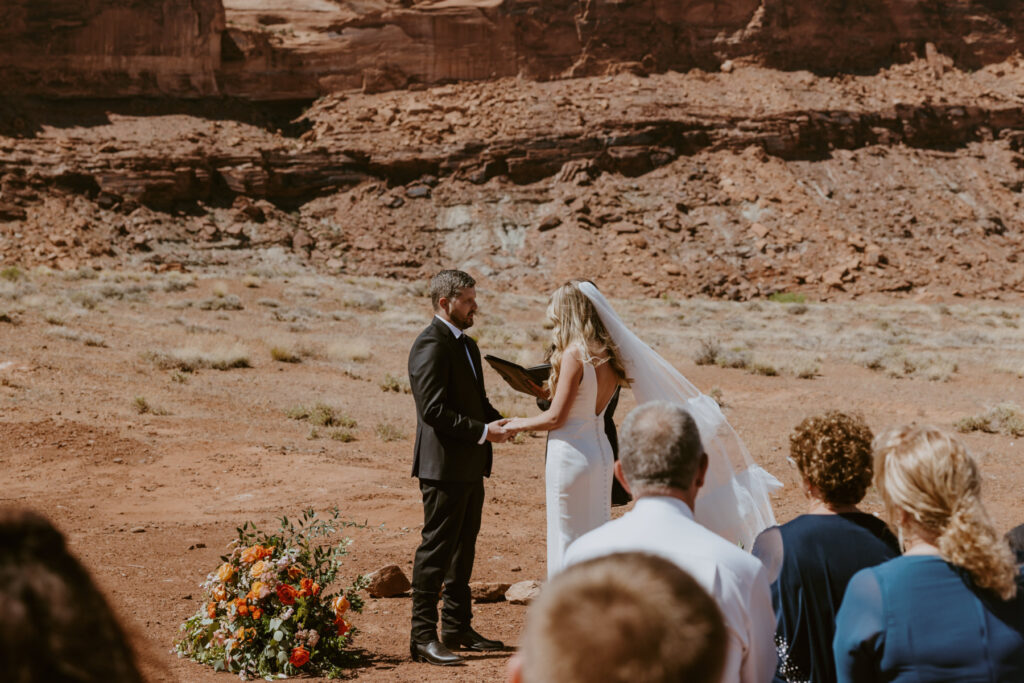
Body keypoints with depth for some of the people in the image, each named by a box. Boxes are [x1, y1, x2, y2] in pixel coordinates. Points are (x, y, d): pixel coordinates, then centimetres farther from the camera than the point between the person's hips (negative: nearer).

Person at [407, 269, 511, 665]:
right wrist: (483, 432, -20)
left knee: (463, 548, 16)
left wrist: (496, 421, 3)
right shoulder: (430, 345, -14)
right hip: (443, 466, -10)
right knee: (436, 550, -5)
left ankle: (457, 628, 26)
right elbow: (434, 410, -21)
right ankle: (423, 637, 1)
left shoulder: (466, 344, 18)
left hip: (470, 468, 10)